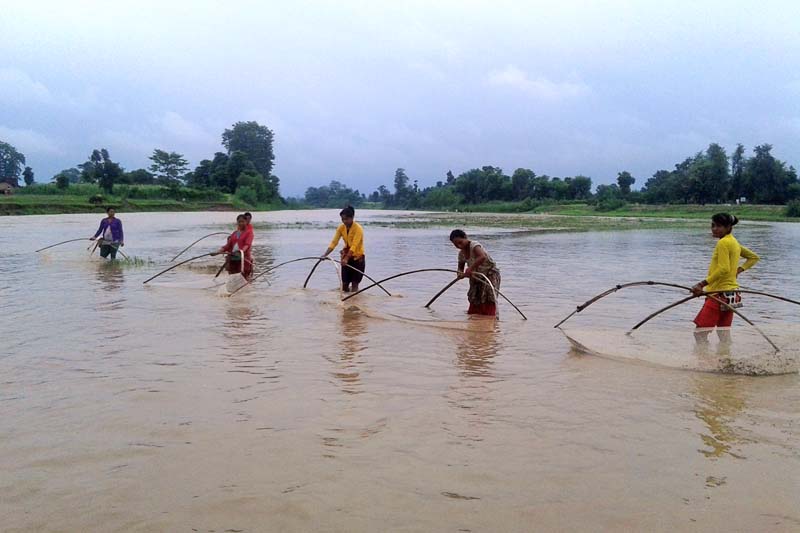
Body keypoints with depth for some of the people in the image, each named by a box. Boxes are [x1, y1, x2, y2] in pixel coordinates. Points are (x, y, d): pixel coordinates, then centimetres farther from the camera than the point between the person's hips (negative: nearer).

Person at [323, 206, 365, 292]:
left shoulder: (358, 228, -21)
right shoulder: (341, 227, -4)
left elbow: (354, 246, -31)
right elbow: (334, 242, -9)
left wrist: (346, 258, -42)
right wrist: (325, 254, -24)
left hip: (358, 257, -5)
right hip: (346, 256, 5)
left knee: (354, 284, -6)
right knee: (344, 283, 4)